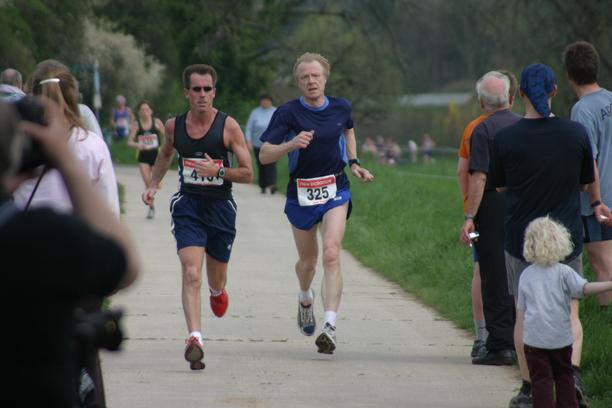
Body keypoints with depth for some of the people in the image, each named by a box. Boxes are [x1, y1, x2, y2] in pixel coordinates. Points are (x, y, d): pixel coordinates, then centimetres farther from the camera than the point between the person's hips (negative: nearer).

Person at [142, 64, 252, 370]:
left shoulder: (228, 126, -8)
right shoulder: (174, 126, 1)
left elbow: (247, 173, -6)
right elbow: (165, 155, 24)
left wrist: (218, 170, -21)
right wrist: (153, 185, 13)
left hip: (220, 206, 0)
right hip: (187, 205, 0)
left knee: (216, 280, 16)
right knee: (191, 273, -19)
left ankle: (217, 291, 55)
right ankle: (194, 339, -25)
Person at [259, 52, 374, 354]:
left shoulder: (340, 107, 0)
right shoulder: (288, 113, -10)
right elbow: (264, 155, -13)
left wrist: (354, 164, 12)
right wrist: (292, 144, -30)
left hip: (335, 190, 0)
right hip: (301, 191, 0)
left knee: (331, 254, -19)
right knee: (308, 261, 15)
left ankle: (330, 326, -25)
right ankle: (305, 299, 51)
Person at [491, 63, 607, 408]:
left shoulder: (506, 139, -10)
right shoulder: (576, 133, -7)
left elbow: (500, 185, 2)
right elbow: (590, 182, 3)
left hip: (521, 238, 0)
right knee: (569, 312, 10)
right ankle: (573, 374, -11)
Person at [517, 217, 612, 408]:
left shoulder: (526, 275, 3)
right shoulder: (563, 272, -5)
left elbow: (520, 311, 5)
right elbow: (584, 288, -21)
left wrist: (523, 335, 13)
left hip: (534, 339, 0)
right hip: (560, 337, 0)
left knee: (541, 379, 1)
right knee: (564, 374, 18)